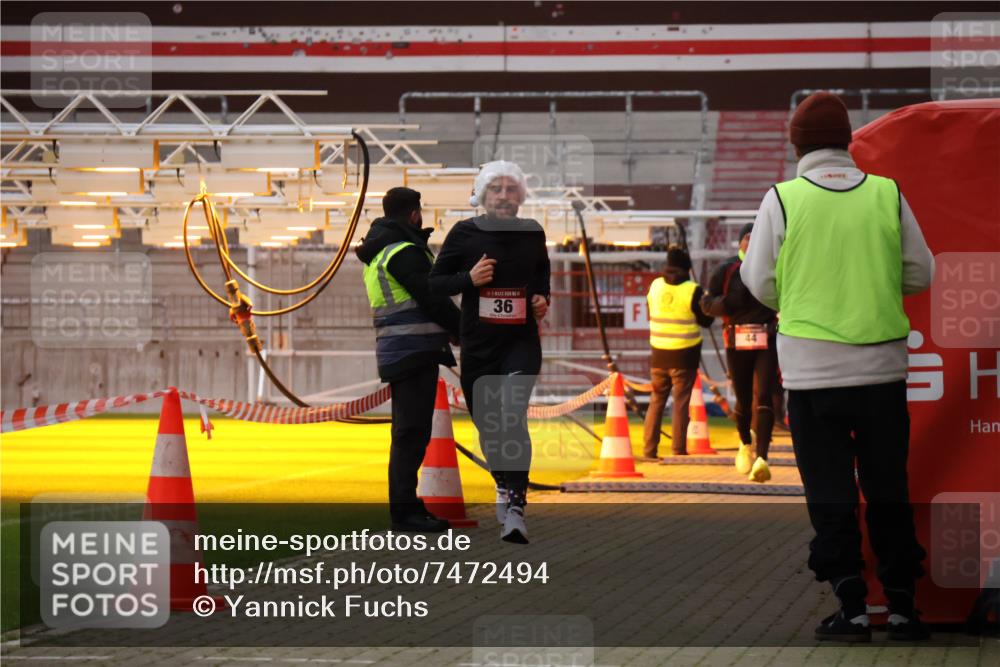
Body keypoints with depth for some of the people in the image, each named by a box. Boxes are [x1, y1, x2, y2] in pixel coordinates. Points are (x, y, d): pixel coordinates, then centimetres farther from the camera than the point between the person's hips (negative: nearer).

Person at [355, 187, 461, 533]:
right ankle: (404, 510, -10)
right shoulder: (404, 252, -13)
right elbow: (434, 299, -16)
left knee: (410, 431, 14)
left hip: (401, 352, 10)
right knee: (413, 431, -9)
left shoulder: (380, 253, 18)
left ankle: (405, 504, 19)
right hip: (413, 351, -10)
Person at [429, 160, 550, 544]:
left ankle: (516, 507, -26)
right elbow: (434, 283, 3)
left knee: (512, 416, -22)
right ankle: (502, 483, 41)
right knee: (487, 424, 12)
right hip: (477, 344, 1)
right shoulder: (464, 234, -2)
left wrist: (544, 299, 5)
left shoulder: (533, 234, 4)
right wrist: (468, 278, -15)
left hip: (521, 342, -1)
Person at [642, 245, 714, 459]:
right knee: (680, 403, 1)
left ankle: (649, 450, 10)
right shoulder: (693, 290, -12)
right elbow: (705, 320, -3)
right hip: (684, 355, -4)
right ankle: (679, 451, 0)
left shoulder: (655, 286, 2)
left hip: (659, 354, 4)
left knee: (656, 401, 12)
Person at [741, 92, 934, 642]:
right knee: (888, 488, 12)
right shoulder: (887, 194, -1)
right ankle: (902, 606, 13)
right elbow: (920, 274, 4)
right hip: (883, 364, 2)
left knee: (830, 492, 5)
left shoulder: (783, 199, -7)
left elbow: (760, 284, -3)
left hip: (813, 367, -2)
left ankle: (852, 609, 1)